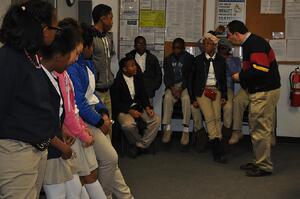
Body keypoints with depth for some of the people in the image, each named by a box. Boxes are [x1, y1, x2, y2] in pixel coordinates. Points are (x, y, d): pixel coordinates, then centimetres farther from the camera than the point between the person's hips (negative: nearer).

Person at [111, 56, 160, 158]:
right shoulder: (117, 81, -12)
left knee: (156, 120, -16)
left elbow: (143, 95, 11)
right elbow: (115, 102, -12)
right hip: (123, 110, -5)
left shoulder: (138, 77, 6)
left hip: (138, 107, 6)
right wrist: (130, 111, -22)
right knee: (128, 124, -36)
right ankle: (135, 143, -5)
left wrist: (147, 107, -8)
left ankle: (140, 145, -5)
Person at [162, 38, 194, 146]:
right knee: (167, 97, -30)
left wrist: (180, 89, -16)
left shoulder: (189, 58, 4)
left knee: (186, 98, -33)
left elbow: (190, 76, -4)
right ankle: (167, 129, -29)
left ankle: (186, 130, -33)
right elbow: (166, 77, 7)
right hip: (172, 85, 2)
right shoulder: (168, 59, 14)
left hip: (185, 85, -2)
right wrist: (172, 88, -12)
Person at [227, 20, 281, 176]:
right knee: (256, 128, 17)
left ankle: (265, 166, 7)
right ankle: (260, 162, 28)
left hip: (265, 93, -11)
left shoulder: (255, 44, -18)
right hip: (258, 91, 11)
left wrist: (241, 76, -15)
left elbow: (260, 69, -28)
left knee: (261, 130, -4)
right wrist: (242, 77, 5)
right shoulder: (249, 44, 15)